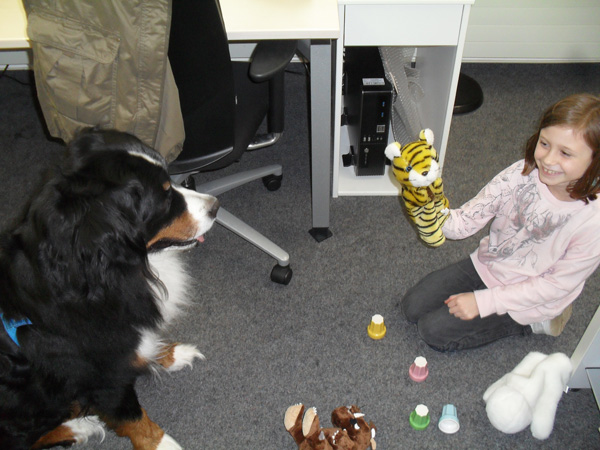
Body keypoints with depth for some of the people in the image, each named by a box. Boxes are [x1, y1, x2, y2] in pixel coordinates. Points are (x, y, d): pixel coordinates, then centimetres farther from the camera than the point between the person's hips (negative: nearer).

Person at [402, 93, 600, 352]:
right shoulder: (522, 173, -20)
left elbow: (555, 285, -20)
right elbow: (465, 221, -17)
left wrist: (482, 301, -20)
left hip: (526, 298, -5)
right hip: (486, 265, 5)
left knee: (434, 331, -8)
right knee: (412, 307, 6)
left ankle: (532, 321, 7)